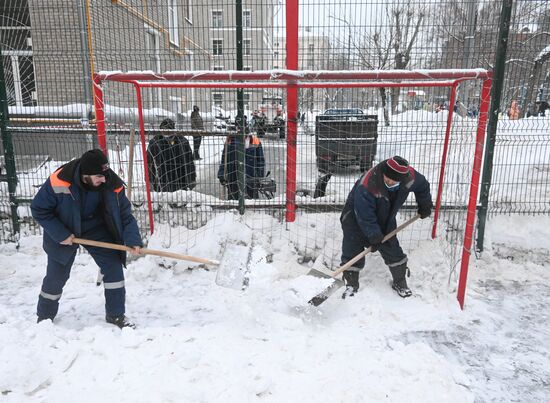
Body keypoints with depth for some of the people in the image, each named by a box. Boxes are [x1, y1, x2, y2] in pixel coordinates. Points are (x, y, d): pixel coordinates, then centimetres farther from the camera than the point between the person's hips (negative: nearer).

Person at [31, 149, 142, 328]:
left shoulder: (112, 184, -26)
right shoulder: (58, 182, -32)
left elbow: (124, 214, -18)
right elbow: (39, 209, -18)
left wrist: (133, 239, -30)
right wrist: (60, 234, -22)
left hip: (96, 229, 2)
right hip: (63, 231, -1)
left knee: (113, 265, -9)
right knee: (56, 275, 7)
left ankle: (116, 314, 7)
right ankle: (44, 317, 34)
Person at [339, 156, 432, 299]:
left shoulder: (410, 177, -23)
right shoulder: (366, 185, -39)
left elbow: (422, 186, 2)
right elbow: (364, 215, -31)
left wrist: (424, 206, 13)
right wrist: (374, 236, -25)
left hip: (385, 219, 4)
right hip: (356, 217, -4)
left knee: (393, 250, 7)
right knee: (352, 249, -5)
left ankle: (400, 282, 28)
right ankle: (351, 284, 14)